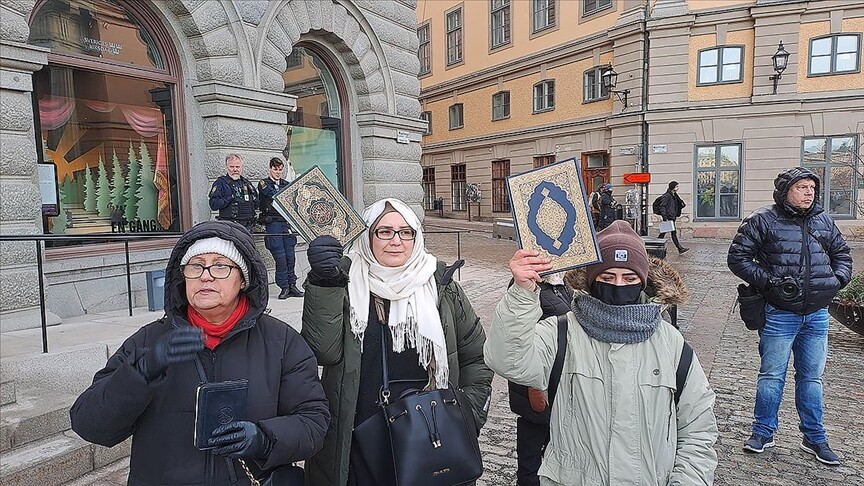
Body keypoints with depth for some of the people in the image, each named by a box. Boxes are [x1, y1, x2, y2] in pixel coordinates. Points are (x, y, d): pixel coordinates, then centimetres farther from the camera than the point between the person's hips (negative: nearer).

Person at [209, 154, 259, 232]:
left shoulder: (246, 182, 18)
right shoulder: (220, 182, 0)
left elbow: (256, 204, 24)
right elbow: (213, 205, -11)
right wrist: (229, 198, -19)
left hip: (247, 226, 6)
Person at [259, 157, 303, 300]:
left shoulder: (286, 184, 19)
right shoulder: (264, 183, 6)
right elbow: (274, 195, -12)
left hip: (287, 222, 4)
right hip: (272, 223, -4)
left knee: (290, 256, 2)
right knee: (280, 257, -7)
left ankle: (292, 285, 9)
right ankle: (284, 287, 1)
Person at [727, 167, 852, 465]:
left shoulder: (824, 221, 10)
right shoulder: (763, 221, -6)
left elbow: (842, 255, 21)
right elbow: (737, 257, -8)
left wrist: (838, 280, 2)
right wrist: (768, 281, -17)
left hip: (817, 315, 5)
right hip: (779, 314, -5)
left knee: (811, 377, 14)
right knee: (772, 375, 4)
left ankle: (814, 437, 27)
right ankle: (763, 433, 18)